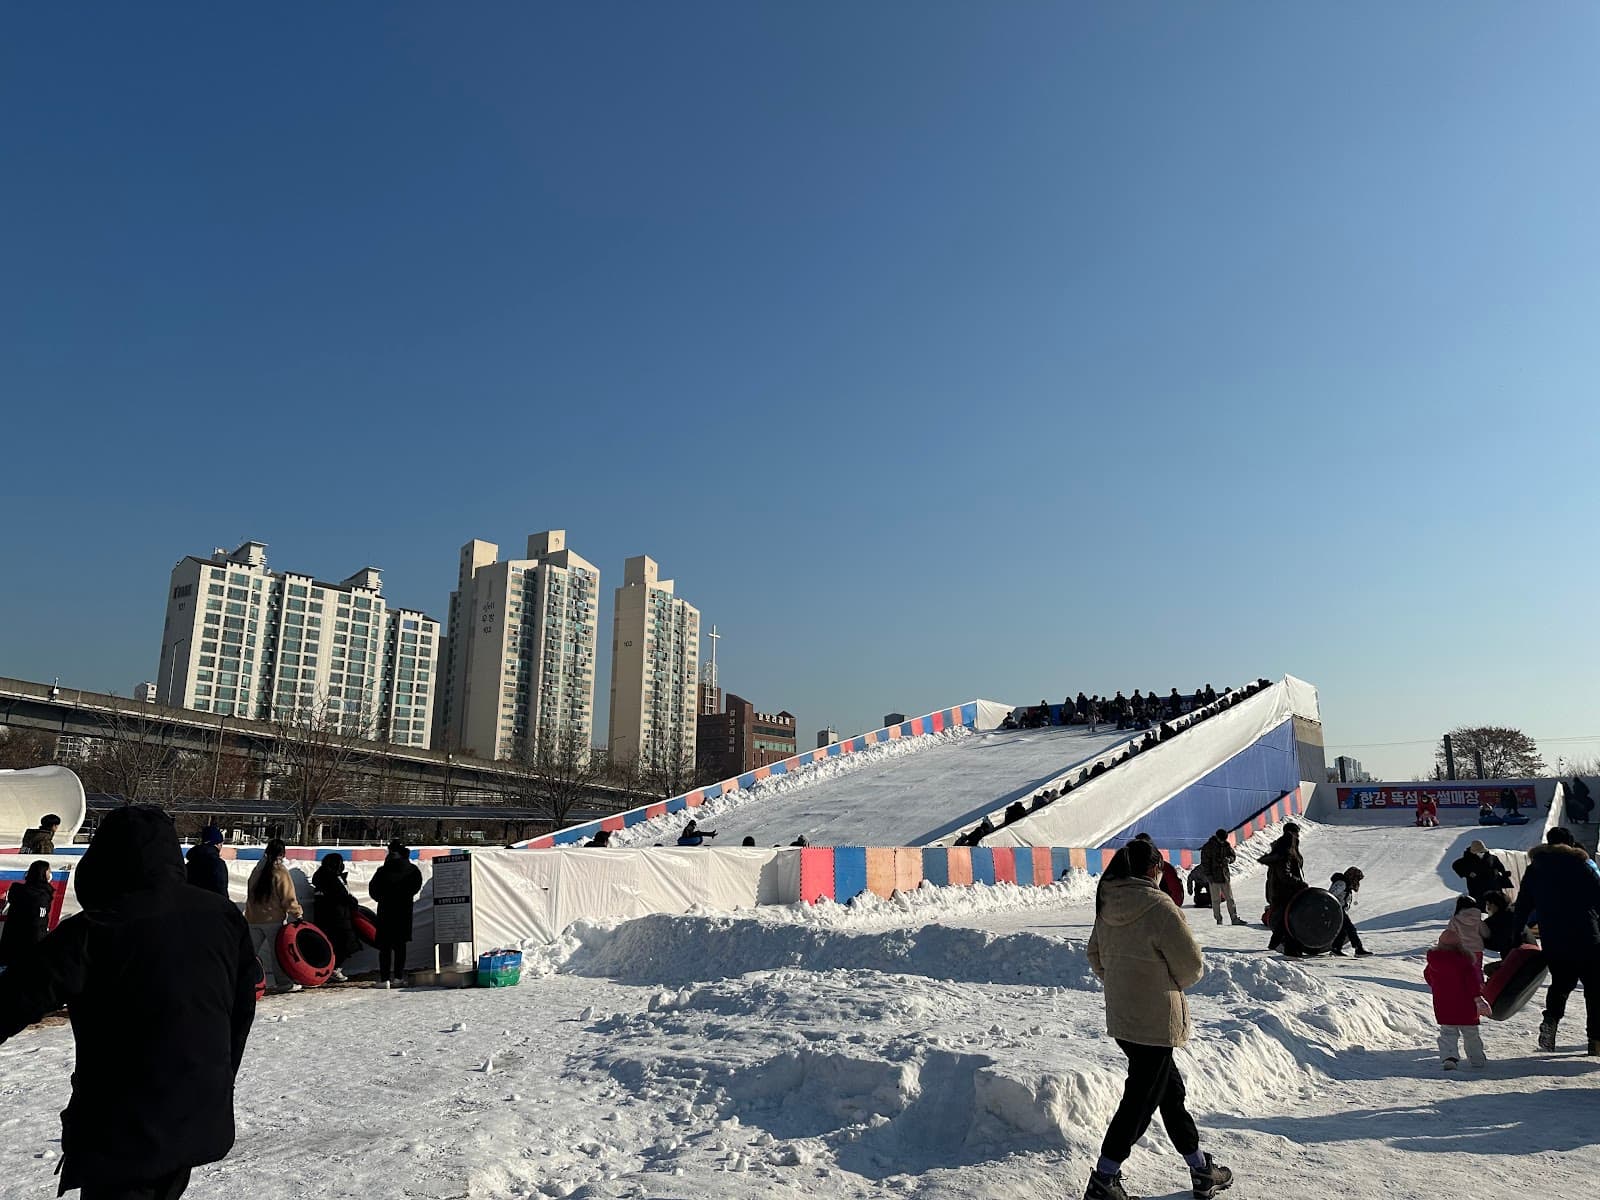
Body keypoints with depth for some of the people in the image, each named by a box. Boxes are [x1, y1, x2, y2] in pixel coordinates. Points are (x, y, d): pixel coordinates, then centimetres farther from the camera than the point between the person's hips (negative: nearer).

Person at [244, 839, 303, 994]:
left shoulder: (257, 869, 7)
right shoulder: (280, 871, -12)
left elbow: (250, 894, 13)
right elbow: (288, 897, -13)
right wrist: (297, 914, -4)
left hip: (253, 919, 6)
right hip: (273, 919, -5)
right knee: (278, 952, 3)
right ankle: (283, 983, 8)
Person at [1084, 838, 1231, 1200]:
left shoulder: (1106, 906, 3)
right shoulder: (1159, 907, -21)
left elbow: (1096, 956, 14)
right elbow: (1191, 965, -14)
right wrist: (1176, 982, 6)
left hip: (1121, 1018, 8)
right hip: (1156, 1021, -8)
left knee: (1170, 1090, 21)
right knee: (1140, 1101, 2)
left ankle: (1201, 1169, 35)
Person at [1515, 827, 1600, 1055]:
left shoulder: (1533, 869, 8)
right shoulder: (1581, 865, -2)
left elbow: (1522, 906, 9)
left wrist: (1516, 937, 14)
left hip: (1552, 942, 3)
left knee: (1561, 983, 18)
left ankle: (1551, 1019, -6)